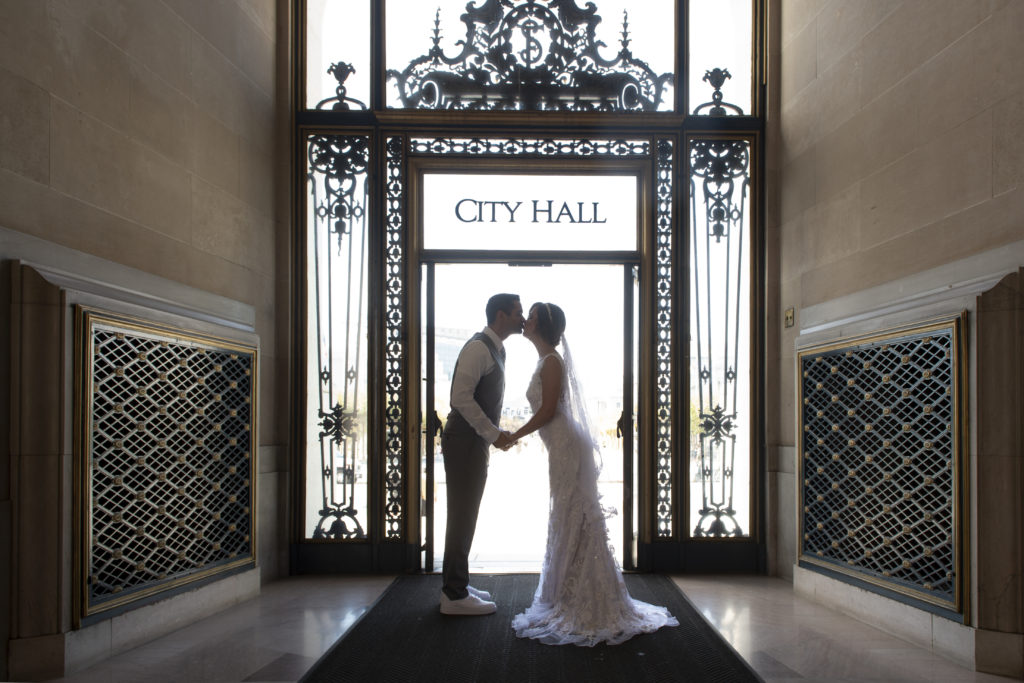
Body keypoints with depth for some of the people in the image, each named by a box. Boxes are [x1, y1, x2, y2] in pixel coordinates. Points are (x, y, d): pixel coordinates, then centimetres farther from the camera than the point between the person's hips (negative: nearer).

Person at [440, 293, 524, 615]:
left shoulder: (495, 349, 15)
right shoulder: (479, 347, -16)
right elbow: (461, 397, -23)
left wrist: (492, 434, 16)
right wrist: (493, 433, -20)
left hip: (476, 442, 10)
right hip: (465, 442, -10)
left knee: (465, 515, 15)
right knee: (462, 516, -4)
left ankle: (455, 585, 26)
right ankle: (454, 596, 4)